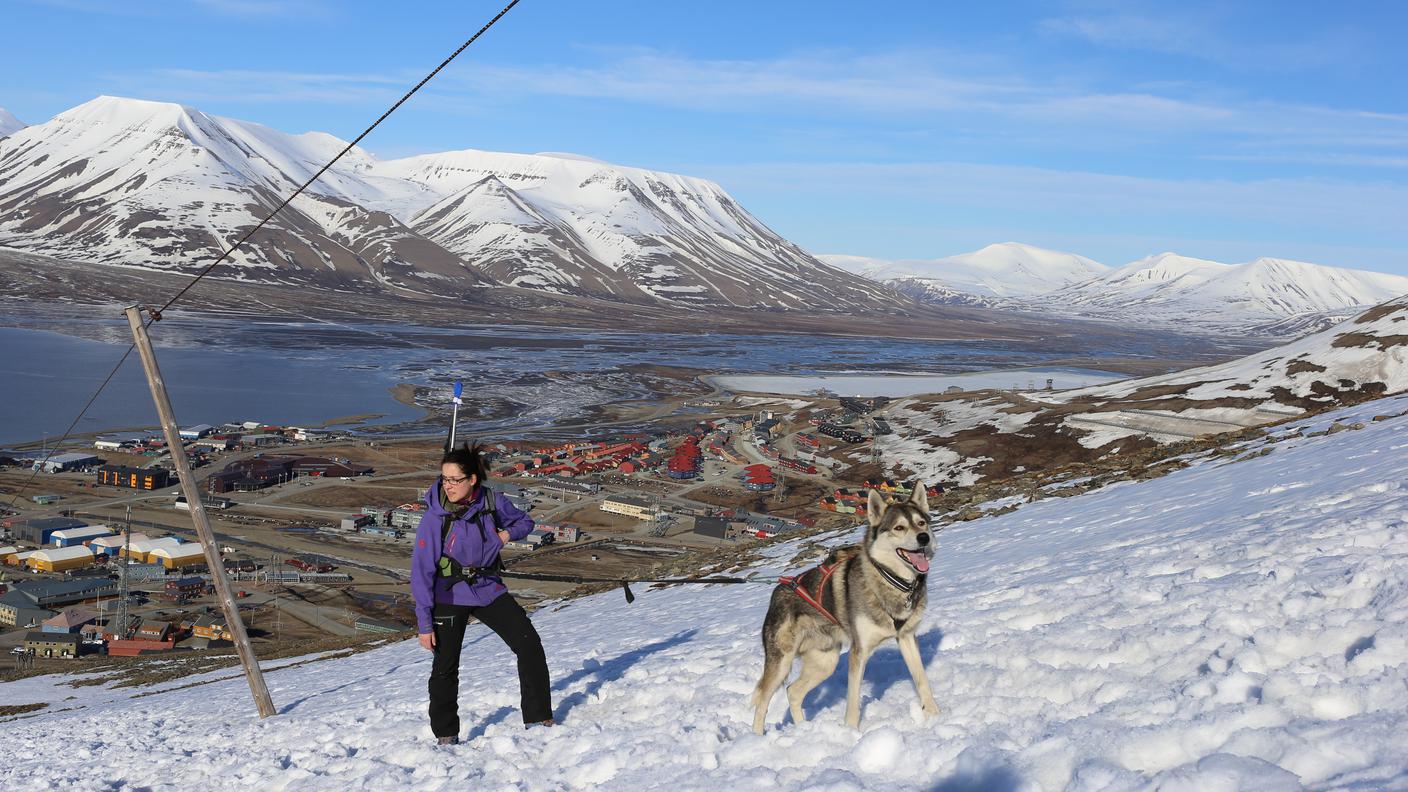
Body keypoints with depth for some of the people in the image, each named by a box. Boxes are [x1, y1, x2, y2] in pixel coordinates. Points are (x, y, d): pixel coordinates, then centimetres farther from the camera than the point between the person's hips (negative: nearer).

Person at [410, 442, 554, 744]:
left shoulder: (491, 501, -10)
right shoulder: (434, 518, -20)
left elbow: (525, 521, 11)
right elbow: (421, 572, -17)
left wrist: (508, 533, -13)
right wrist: (424, 624, -19)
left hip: (489, 590, 3)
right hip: (449, 597, -3)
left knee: (530, 645, -4)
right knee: (445, 668, 0)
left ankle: (538, 719, 9)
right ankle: (445, 735, 20)